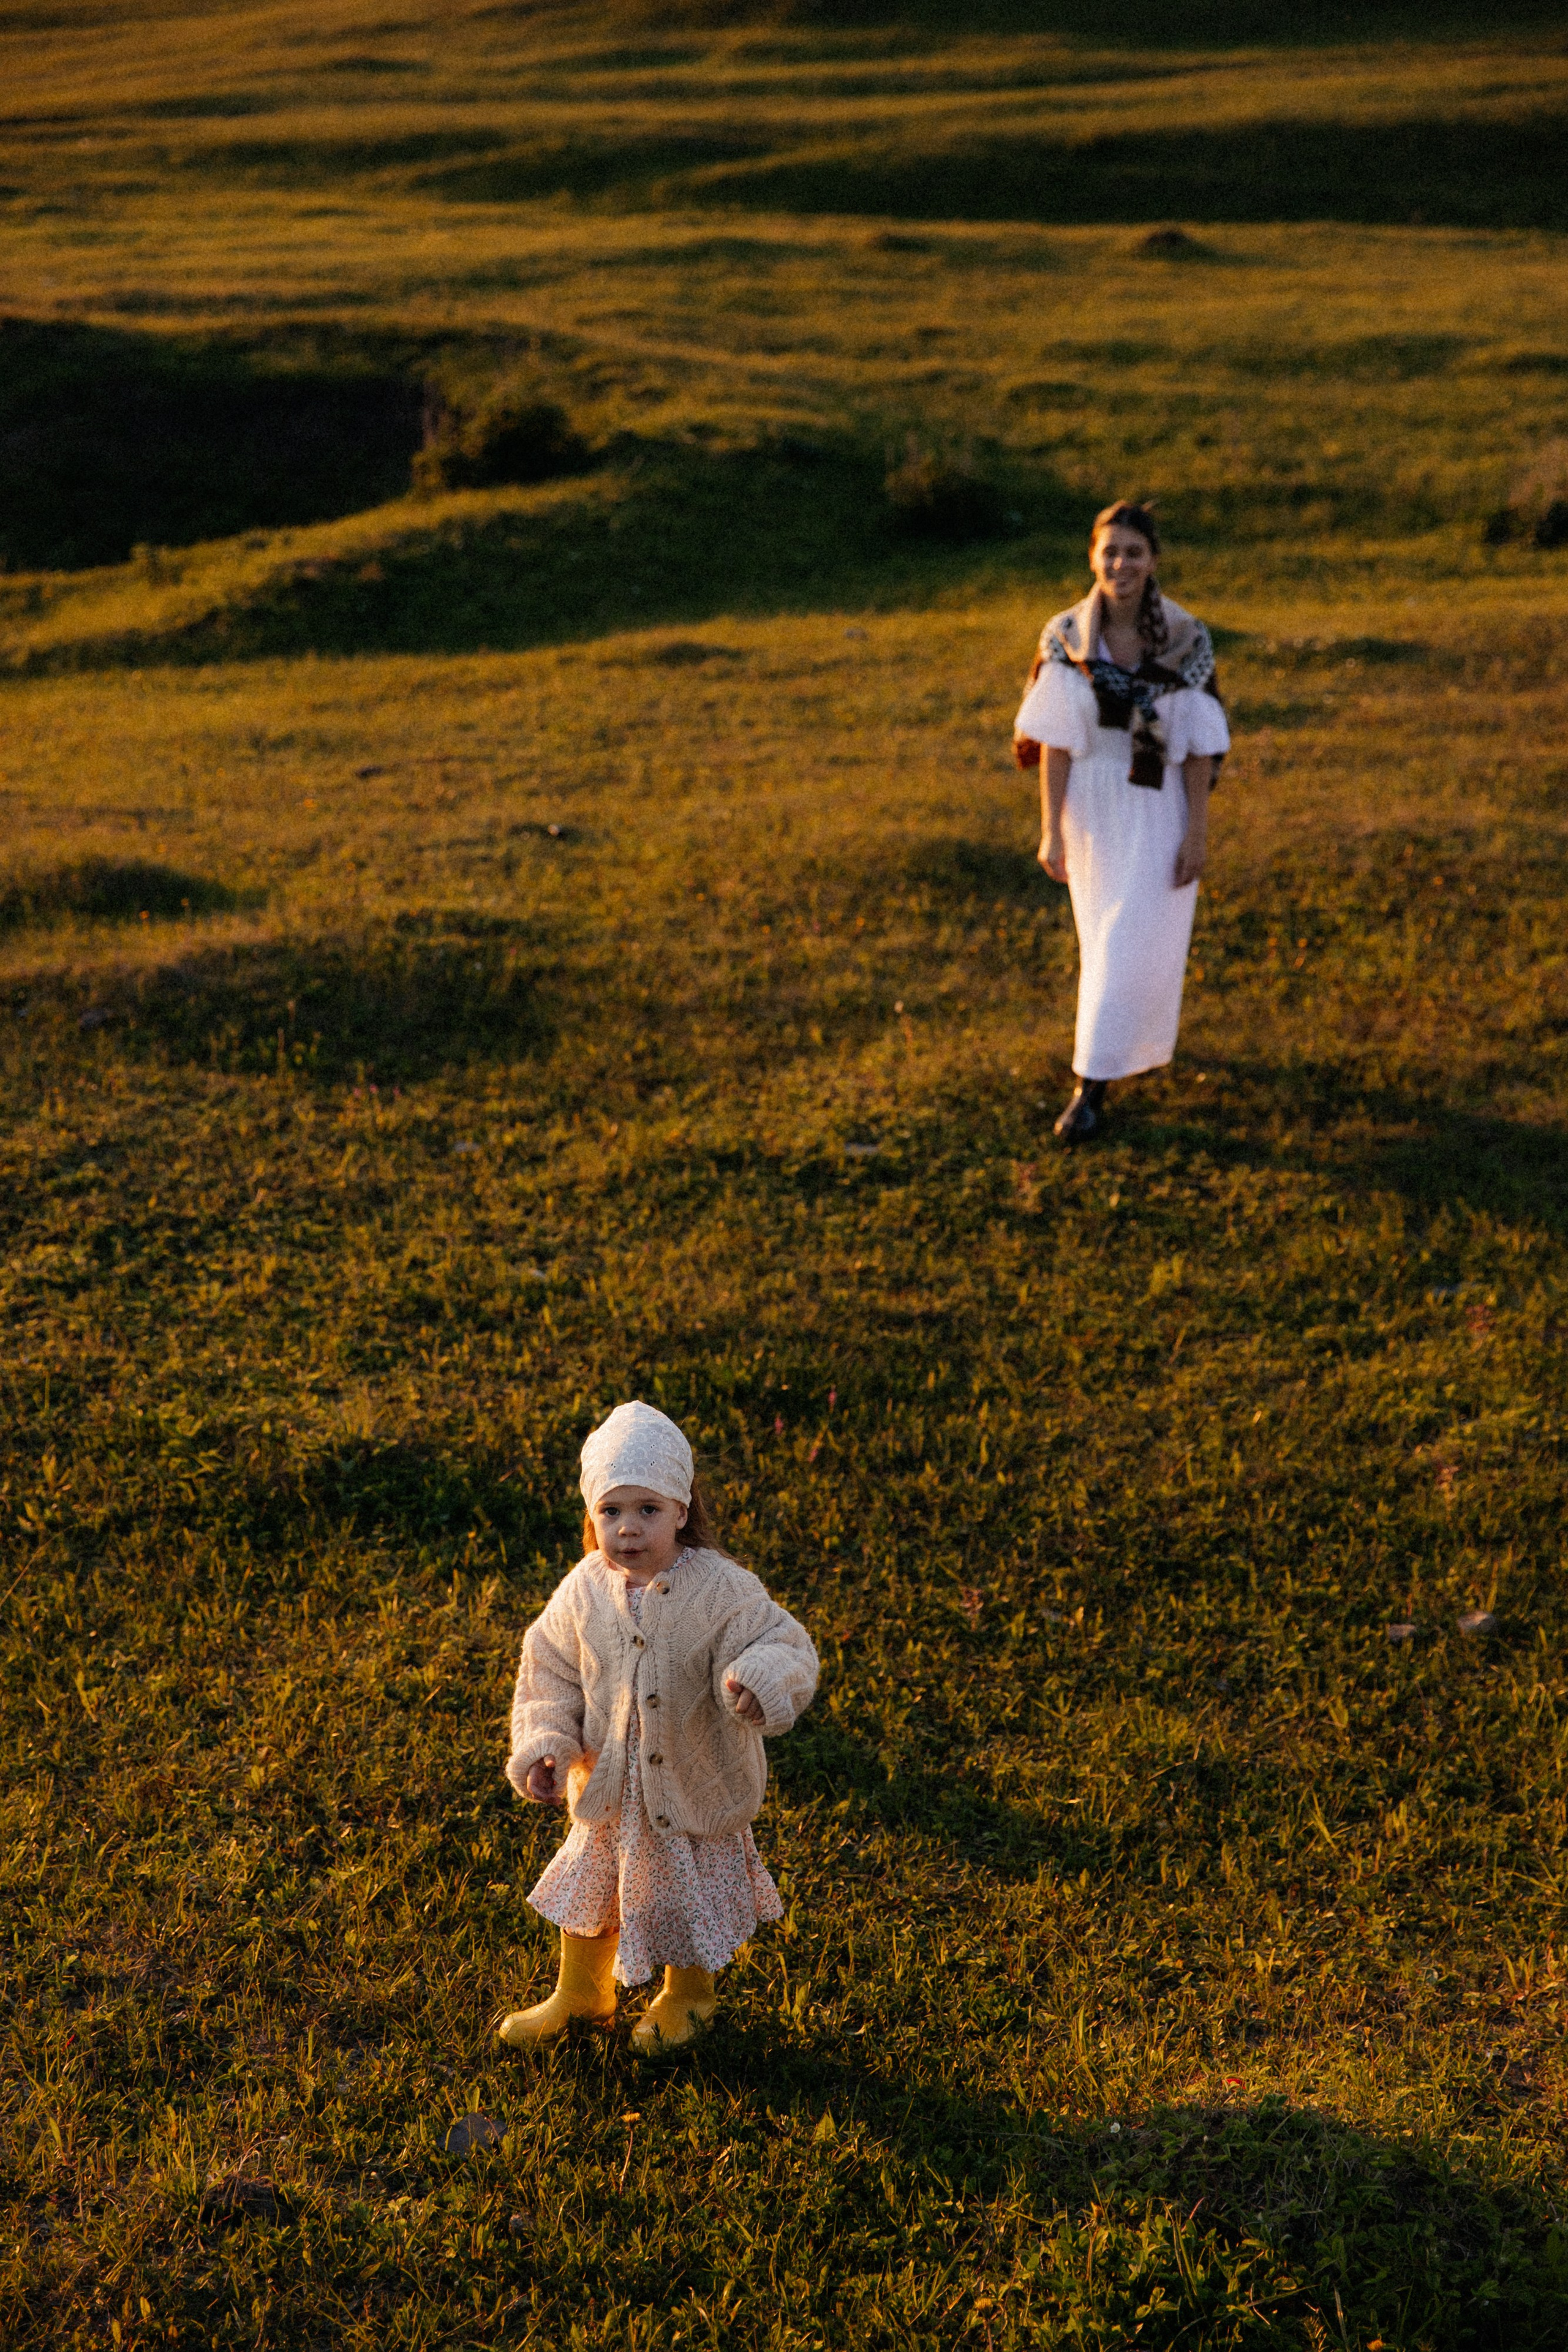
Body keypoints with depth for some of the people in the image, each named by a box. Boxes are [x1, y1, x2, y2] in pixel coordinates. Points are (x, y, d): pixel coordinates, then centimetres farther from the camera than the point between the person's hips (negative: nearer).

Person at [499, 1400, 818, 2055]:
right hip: (607, 1786, 3)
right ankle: (581, 1993, 50)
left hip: (696, 1787, -3)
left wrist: (760, 1681, -45)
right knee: (589, 1884, 22)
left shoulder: (721, 1591, -23)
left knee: (690, 1893, 18)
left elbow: (784, 1646, -23)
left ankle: (687, 1996, 48)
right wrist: (543, 1745, -13)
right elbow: (550, 1671, -2)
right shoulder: (585, 1592, -13)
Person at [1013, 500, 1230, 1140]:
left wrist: (1197, 833, -10)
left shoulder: (1186, 640, -11)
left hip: (1158, 810, -2)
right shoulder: (1066, 638, -8)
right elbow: (1053, 743, -6)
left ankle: (1092, 1086, 2)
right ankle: (1146, 1041, 44)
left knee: (1130, 947, -5)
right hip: (1093, 806, 2)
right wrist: (1051, 831, -9)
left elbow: (1199, 745, -8)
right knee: (1105, 938, 16)